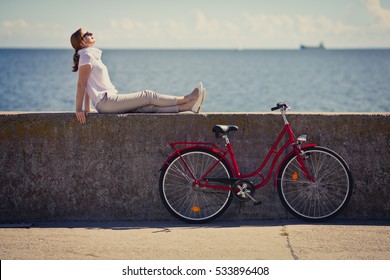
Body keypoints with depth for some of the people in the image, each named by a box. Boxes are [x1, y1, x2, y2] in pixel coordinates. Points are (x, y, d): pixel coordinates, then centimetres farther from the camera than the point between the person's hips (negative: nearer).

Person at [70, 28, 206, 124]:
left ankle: (188, 105, -11)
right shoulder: (87, 56, -9)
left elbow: (88, 86, 22)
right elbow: (81, 84, -14)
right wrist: (78, 110, -18)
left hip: (110, 100, 9)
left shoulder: (92, 56, 22)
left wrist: (87, 109, 21)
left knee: (149, 106, -3)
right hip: (106, 102, -9)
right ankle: (186, 99, -3)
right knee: (148, 96, -8)